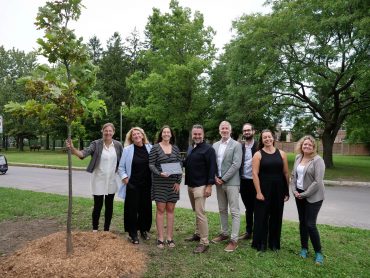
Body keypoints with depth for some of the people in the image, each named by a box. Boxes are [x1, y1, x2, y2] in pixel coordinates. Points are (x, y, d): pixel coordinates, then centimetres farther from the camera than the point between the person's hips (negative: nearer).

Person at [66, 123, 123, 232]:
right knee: (98, 205, 4)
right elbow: (84, 153, -25)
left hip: (111, 181, 3)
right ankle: (95, 229, 25)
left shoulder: (118, 145, -2)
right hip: (98, 180, -3)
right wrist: (72, 149, -43)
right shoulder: (96, 144, -11)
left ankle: (106, 229, 27)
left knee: (109, 205, 12)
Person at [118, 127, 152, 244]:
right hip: (133, 185, -2)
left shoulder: (150, 148, 1)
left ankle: (144, 230, 30)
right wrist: (125, 178, -6)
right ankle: (133, 234, 18)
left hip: (147, 184, 2)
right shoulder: (127, 149, -3)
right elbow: (121, 167, 3)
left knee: (146, 207, 11)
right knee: (132, 208, 3)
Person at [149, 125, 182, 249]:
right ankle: (160, 238, 11)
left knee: (170, 209, 7)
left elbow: (179, 166, 7)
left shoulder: (175, 148, 7)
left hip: (173, 183, 3)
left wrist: (178, 182, 0)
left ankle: (170, 237, 16)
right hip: (159, 183, -3)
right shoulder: (155, 147, -1)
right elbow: (151, 165, -4)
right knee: (160, 209, 2)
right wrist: (159, 173, -21)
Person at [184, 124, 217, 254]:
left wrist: (209, 185, -20)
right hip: (190, 185, 8)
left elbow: (212, 168, -16)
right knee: (196, 212, 18)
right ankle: (198, 234, 32)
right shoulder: (190, 148, 13)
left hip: (201, 186, -8)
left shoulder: (208, 149, -12)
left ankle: (204, 242, 2)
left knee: (200, 213, -7)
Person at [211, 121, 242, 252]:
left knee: (234, 211, -1)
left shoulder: (236, 145, -6)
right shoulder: (215, 145, 11)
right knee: (222, 210, 16)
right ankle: (224, 233, 30)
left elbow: (236, 164, -14)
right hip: (219, 182, 6)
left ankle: (234, 240, 6)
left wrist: (223, 179, -15)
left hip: (231, 182, -6)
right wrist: (215, 177, -4)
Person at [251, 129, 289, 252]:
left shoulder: (281, 154, 4)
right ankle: (261, 243, 20)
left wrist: (287, 191, 4)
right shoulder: (258, 155, -4)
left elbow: (286, 173, 6)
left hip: (278, 190, 3)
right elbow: (255, 174, -9)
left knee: (276, 217, 12)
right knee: (262, 216, 5)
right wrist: (258, 192, -14)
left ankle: (274, 243, 28)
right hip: (263, 190, -2)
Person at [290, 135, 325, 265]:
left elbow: (318, 181, -19)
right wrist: (294, 190, -2)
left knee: (310, 224, -5)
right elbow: (293, 175, 10)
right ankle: (304, 248, 27)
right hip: (299, 195, 6)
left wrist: (305, 194, -15)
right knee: (302, 222, 12)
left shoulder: (318, 160, -14)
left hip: (313, 197, -6)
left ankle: (318, 252, 13)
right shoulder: (298, 158, 5)